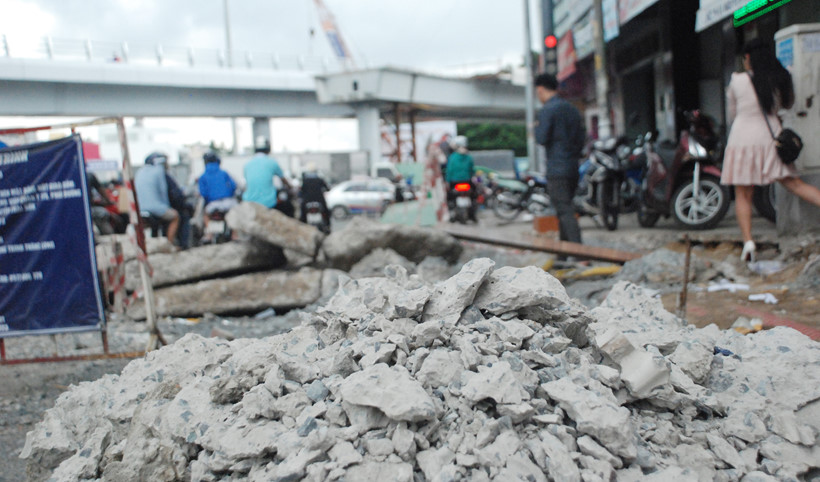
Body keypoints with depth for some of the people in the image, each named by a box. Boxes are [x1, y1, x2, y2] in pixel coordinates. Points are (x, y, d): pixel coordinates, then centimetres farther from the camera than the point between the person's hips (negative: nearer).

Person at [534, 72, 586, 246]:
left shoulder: (546, 111, -10)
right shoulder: (572, 109, 15)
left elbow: (542, 138, -14)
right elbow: (582, 136, 16)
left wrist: (537, 127, 5)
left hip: (556, 169, -8)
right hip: (573, 168, 8)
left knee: (565, 211, -10)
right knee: (565, 209, 16)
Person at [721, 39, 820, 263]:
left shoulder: (737, 80, -4)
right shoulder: (781, 79, 3)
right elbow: (788, 103, 20)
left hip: (742, 140, -2)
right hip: (770, 140, 3)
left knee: (743, 195, 3)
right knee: (795, 184, 7)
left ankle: (747, 240, -10)